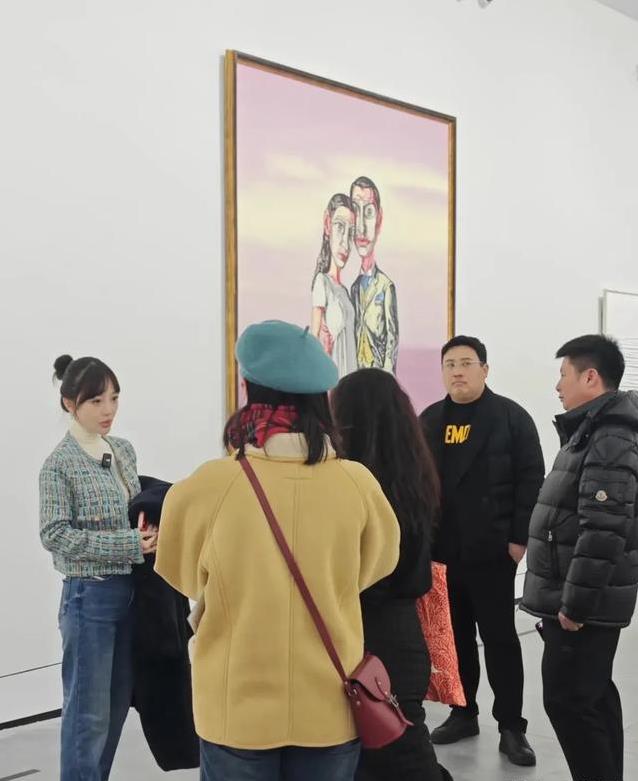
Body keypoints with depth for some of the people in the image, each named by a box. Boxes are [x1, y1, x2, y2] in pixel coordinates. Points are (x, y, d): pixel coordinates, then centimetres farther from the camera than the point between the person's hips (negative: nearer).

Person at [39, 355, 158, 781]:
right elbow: (56, 535, -16)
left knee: (118, 706, 14)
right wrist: (128, 543, -20)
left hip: (131, 591, 6)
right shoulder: (60, 464, -10)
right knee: (89, 714, 1)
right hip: (90, 596, -6)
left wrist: (149, 531, -3)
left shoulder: (124, 449, 8)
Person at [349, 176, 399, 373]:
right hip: (355, 373, 5)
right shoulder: (355, 287, 10)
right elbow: (353, 339, 13)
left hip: (379, 372, -5)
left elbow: (393, 340, -10)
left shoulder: (386, 287, -9)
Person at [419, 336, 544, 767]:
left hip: (492, 550, -4)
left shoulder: (511, 416, -4)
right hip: (442, 550, 5)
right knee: (455, 635, 13)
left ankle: (511, 726, 12)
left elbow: (531, 479, -8)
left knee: (500, 637, 3)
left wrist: (521, 538, -13)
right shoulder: (430, 420, 10)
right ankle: (463, 713, 27)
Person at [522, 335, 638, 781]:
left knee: (568, 700, -5)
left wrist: (575, 602, -23)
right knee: (594, 695, 16)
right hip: (589, 598, 10)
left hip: (585, 603, -10)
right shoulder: (596, 433, 13)